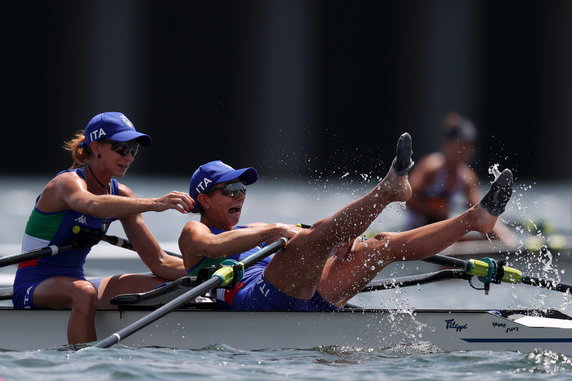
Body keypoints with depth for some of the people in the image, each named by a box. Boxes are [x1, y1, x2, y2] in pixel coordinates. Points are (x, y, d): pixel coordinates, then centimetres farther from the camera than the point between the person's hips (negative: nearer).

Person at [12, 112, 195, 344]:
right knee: (84, 292, -39)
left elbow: (158, 262, 2)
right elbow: (93, 205, -43)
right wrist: (154, 204, -55)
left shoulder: (120, 194, 5)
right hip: (32, 289, -7)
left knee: (164, 287, -8)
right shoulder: (68, 183, -16)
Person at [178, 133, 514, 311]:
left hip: (307, 301, 8)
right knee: (319, 234, -31)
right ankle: (389, 188, -48)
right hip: (256, 301, -8)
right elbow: (212, 246, -13)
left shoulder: (251, 232, 38)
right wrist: (274, 231, -21)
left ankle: (476, 218, -3)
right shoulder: (194, 233, 14)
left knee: (387, 244, 1)